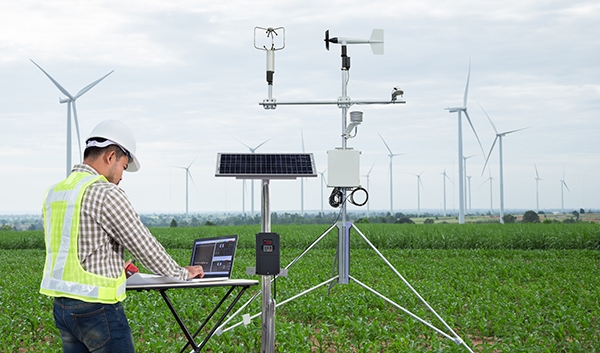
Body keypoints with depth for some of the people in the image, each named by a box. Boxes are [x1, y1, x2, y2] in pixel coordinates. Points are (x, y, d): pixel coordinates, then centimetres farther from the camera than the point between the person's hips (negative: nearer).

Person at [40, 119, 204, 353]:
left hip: (62, 306, 8)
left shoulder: (53, 193, 11)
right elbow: (144, 245, -11)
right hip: (97, 308, -8)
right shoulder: (105, 195, -15)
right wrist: (183, 273, 4)